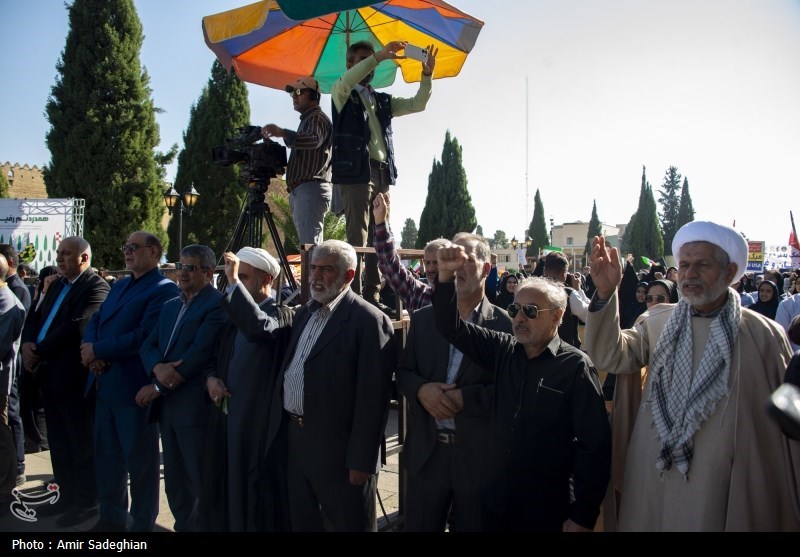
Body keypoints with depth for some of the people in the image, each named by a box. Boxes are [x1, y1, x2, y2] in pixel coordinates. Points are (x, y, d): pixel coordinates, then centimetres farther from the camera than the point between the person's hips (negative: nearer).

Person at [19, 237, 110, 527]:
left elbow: (75, 328, -23)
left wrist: (39, 352, -15)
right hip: (50, 374, 9)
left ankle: (88, 502, 16)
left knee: (81, 442, 3)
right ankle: (68, 495, 32)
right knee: (58, 441, 18)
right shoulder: (57, 285, 16)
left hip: (74, 377, -9)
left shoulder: (96, 288, -14)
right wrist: (28, 343, -4)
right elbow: (36, 317, 15)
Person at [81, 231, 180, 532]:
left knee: (139, 459, 5)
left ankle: (142, 523, 20)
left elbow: (144, 335, -21)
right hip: (105, 383, 9)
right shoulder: (119, 285, 18)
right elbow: (95, 321, 11)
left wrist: (98, 351, -16)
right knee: (106, 454, 19)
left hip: (134, 386, -9)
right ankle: (111, 516, 36)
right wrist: (89, 347, -9)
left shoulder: (164, 289, -12)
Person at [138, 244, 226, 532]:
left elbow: (199, 353, -19)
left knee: (203, 482, 2)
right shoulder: (170, 306, 16)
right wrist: (158, 368, -14)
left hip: (195, 406, -8)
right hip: (166, 404, 8)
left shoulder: (218, 304, -12)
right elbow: (148, 345, 9)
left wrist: (156, 387, -13)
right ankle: (184, 526, 36)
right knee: (175, 481, 19)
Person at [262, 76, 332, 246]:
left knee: (309, 245, -18)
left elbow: (314, 140, -25)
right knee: (311, 244, 6)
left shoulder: (317, 118, -2)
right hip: (301, 190, 10)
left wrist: (282, 133, -37)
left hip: (311, 189, -10)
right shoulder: (307, 119, 29)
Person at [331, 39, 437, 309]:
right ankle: (354, 296, -11)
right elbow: (348, 79, -14)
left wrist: (426, 75, 1)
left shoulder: (383, 100, 25)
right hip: (355, 171, -6)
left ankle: (372, 296, 7)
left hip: (382, 173, 6)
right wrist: (380, 55, -21)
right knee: (357, 238, -11)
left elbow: (417, 104, 16)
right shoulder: (341, 93, 9)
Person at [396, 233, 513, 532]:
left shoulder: (504, 324, -8)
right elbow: (403, 372, 7)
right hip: (426, 451, 3)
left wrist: (464, 398, -21)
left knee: (474, 527, 17)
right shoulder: (422, 319, 4)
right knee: (418, 527, 16)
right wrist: (422, 389, -14)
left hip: (480, 455, -3)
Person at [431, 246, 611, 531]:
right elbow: (451, 327, -3)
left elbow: (595, 445, -13)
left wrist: (583, 517, -12)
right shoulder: (503, 350, 1)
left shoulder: (575, 366, -12)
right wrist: (446, 276, -18)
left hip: (549, 511, -4)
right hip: (496, 500, 4)